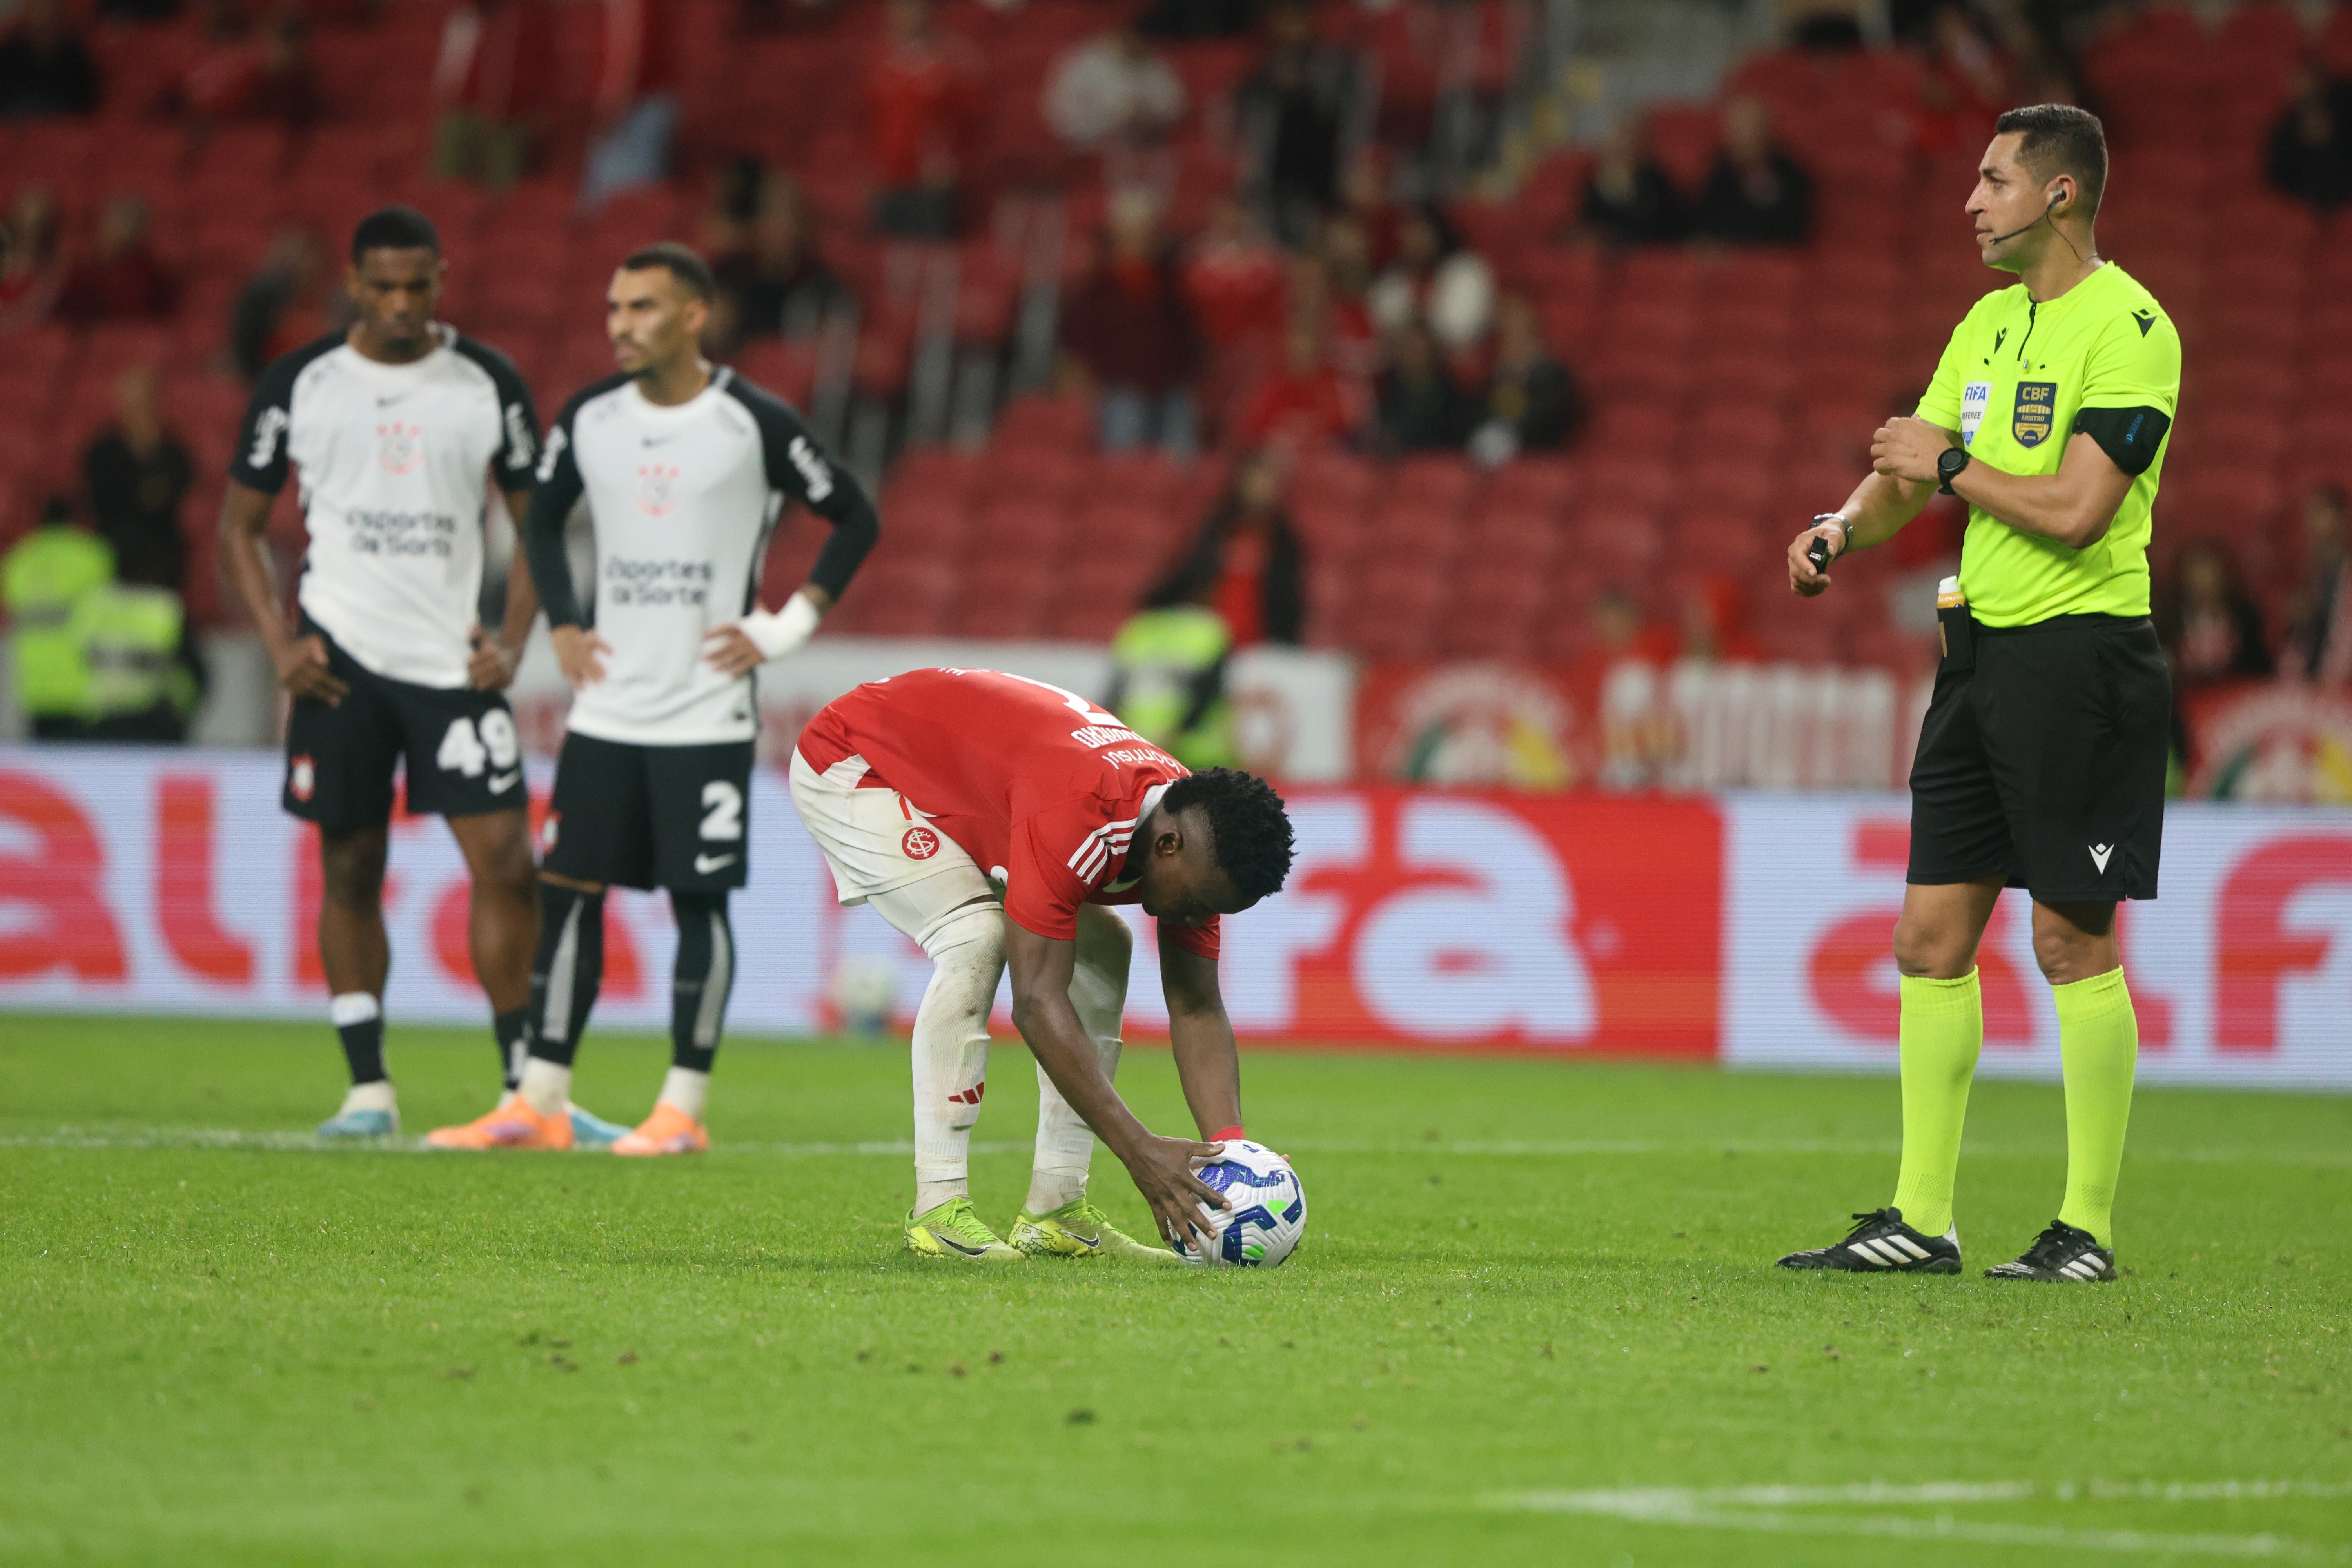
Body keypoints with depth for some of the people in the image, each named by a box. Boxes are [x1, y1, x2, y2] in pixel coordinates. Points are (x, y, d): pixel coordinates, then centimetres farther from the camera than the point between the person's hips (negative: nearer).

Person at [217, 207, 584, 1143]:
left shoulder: (489, 385, 3)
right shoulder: (299, 385, 3)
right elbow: (240, 523, 10)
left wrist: (512, 643, -3)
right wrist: (280, 643, -2)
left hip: (455, 658, 0)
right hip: (342, 653, 0)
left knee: (504, 859, -8)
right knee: (350, 868, 3)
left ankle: (526, 1084, 1)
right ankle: (368, 1090, 8)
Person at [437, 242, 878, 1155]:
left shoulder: (756, 426, -8)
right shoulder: (587, 421, 5)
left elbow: (855, 520, 0)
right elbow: (543, 519, 22)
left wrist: (787, 628, -5)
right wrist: (563, 626, 11)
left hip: (709, 712, -4)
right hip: (606, 706, 4)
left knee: (699, 901, -1)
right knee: (567, 891, 1)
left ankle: (684, 1108, 5)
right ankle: (541, 1104, 6)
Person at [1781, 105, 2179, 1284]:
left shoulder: (2128, 327, -12)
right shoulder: (1989, 323, 16)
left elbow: (2076, 512, -20)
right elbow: (1908, 473, 20)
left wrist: (1952, 466, -8)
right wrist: (1845, 524, 0)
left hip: (2079, 654, -9)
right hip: (1982, 648, 9)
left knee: (2073, 941, -5)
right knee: (1931, 935, 6)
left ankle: (2086, 1230, 2)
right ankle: (1921, 1220, 11)